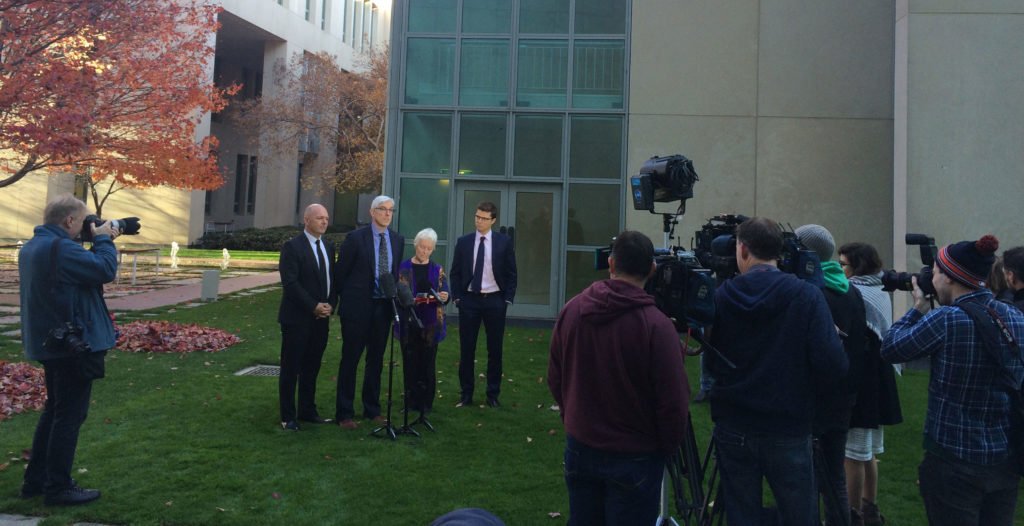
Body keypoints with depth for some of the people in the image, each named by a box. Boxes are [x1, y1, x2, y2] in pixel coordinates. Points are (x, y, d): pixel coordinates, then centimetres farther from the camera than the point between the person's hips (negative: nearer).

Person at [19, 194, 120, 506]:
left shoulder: (33, 246, 12)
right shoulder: (60, 248, -22)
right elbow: (105, 271, -22)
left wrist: (99, 242, 5)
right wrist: (103, 240, -8)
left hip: (50, 341, 10)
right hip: (74, 343, -10)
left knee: (54, 410, 20)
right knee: (70, 416, -1)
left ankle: (35, 480, 28)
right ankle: (58, 488, 8)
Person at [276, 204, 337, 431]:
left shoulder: (329, 246, 13)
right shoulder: (292, 246, -9)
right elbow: (290, 282, -15)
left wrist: (330, 305, -2)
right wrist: (314, 307, -16)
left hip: (321, 318, 6)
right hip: (297, 318, -6)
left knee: (312, 367, 12)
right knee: (291, 368, 3)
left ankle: (308, 410, 22)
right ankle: (288, 416, 11)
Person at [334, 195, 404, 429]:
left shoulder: (398, 239, 6)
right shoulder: (355, 238, -8)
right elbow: (340, 272, -2)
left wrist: (394, 295, 8)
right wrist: (346, 298, 3)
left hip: (383, 307, 5)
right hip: (357, 306, -5)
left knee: (376, 360, 13)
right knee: (350, 359, 3)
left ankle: (372, 409, 26)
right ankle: (344, 413, 12)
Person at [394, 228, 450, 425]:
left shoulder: (437, 270, 7)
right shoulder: (403, 267, 3)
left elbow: (444, 295, 4)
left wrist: (444, 297, -18)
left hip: (431, 324, 1)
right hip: (409, 323, -1)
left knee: (428, 364, 3)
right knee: (410, 363, 3)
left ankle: (426, 403, 12)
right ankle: (411, 402, 15)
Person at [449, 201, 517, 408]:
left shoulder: (504, 242, -1)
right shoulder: (463, 241, 3)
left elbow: (511, 273, 2)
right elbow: (456, 272, 7)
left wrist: (508, 299, -4)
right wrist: (457, 297, -1)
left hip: (494, 300, -1)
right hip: (469, 299, 1)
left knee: (495, 350, 6)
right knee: (466, 349, 5)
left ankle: (493, 394, 17)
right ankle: (466, 393, 15)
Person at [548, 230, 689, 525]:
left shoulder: (571, 310, -7)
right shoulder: (656, 324, -23)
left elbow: (555, 378, 4)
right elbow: (673, 401, -18)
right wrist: (668, 448, 1)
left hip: (580, 447, 5)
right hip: (634, 456, -4)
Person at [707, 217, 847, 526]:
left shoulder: (720, 297, -5)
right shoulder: (806, 296, -9)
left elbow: (712, 362, 2)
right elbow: (833, 364, -13)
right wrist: (804, 393, 6)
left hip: (734, 430, 2)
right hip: (789, 432, -1)